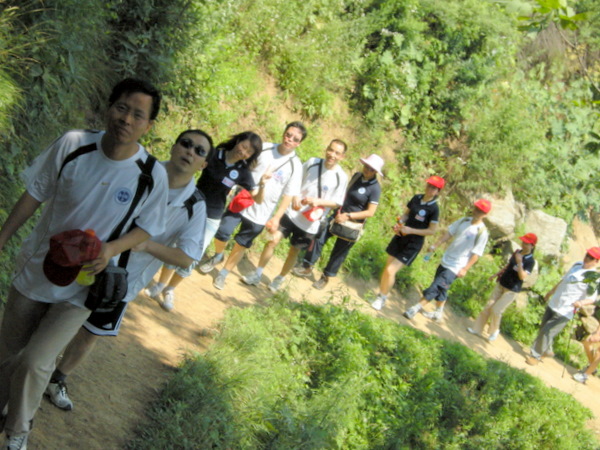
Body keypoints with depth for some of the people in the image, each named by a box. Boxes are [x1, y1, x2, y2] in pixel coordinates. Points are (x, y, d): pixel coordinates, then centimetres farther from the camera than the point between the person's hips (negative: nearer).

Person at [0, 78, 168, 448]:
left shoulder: (153, 175, -18)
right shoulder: (73, 144, -16)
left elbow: (146, 228, -5)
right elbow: (36, 193, -3)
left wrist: (111, 250, -23)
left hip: (83, 285, -2)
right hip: (38, 267, 2)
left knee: (35, 362, -10)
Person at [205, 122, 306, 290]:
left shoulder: (295, 166, -9)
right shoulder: (263, 148, -4)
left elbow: (288, 195, -7)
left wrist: (277, 217, -13)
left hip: (260, 213, -1)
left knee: (241, 245, 9)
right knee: (221, 233, 0)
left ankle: (224, 273, 31)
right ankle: (217, 256, 33)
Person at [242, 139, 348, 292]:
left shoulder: (341, 178, -13)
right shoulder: (312, 163, -6)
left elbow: (337, 202, -7)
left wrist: (318, 201, -23)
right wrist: (295, 197, -11)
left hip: (310, 222, -1)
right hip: (292, 212, 1)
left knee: (294, 251, 12)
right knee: (273, 240, -4)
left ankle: (279, 280, 34)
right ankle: (256, 275, 11)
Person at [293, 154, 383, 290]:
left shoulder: (375, 188, -20)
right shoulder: (357, 176, -1)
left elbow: (370, 212, -22)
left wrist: (348, 216, -26)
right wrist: (339, 211, 3)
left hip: (353, 223, -6)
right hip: (339, 214, 6)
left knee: (339, 252, 7)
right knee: (319, 238, 3)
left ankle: (326, 277, 25)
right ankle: (307, 267, 18)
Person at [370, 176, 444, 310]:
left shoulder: (434, 208, -17)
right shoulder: (417, 198, 1)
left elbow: (432, 230, -15)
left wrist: (411, 230, -21)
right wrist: (399, 223, -8)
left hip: (413, 244, -6)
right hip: (400, 237, 6)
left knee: (391, 270, -9)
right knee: (387, 268, 12)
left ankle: (382, 298, 11)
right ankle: (380, 294, 30)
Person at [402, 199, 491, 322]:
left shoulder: (482, 232, -17)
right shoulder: (464, 221, 2)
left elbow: (476, 253, -16)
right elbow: (449, 233, 8)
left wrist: (465, 269, -18)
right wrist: (435, 245, 1)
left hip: (455, 267, -7)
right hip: (445, 261, 7)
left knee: (436, 287, -11)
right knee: (440, 288, 18)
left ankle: (416, 308, -7)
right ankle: (438, 313, 34)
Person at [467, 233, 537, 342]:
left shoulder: (530, 261, -18)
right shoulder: (517, 253, 3)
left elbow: (523, 277, -29)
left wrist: (519, 262, -36)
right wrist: (496, 275, 20)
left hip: (512, 290, -7)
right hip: (501, 284, 7)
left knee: (496, 310, -6)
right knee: (489, 306, 8)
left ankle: (494, 331, 17)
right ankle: (477, 329, 16)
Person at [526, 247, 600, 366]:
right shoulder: (577, 265, 5)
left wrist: (581, 302, -41)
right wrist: (551, 291, 29)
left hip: (565, 312, -7)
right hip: (553, 303, 7)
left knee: (547, 332, -8)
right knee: (544, 328, 19)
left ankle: (536, 356, 8)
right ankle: (547, 351, 42)